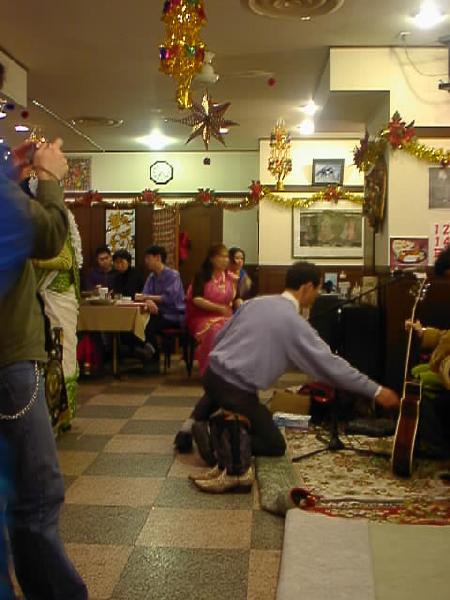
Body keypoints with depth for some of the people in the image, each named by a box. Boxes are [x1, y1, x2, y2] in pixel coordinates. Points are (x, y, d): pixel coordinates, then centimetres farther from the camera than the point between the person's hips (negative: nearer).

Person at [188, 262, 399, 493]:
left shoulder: (256, 302, 7)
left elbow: (220, 336, 14)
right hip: (238, 389, -7)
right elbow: (331, 365, -10)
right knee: (275, 446, 8)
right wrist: (376, 391, -5)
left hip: (213, 371, 7)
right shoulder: (295, 323, -11)